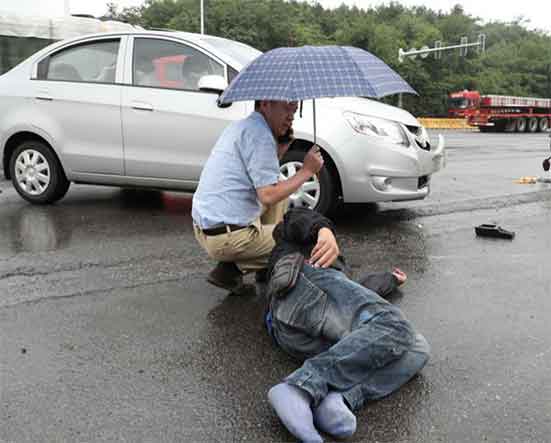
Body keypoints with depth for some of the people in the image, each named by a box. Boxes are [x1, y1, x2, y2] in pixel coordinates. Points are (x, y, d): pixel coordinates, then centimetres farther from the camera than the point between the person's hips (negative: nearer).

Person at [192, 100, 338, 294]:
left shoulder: (241, 126, 15)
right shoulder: (259, 133, -16)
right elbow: (268, 196, -21)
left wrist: (281, 148, 11)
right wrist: (306, 171, -10)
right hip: (226, 239, -10)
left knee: (279, 192, 24)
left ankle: (266, 270, 21)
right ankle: (232, 269, -4)